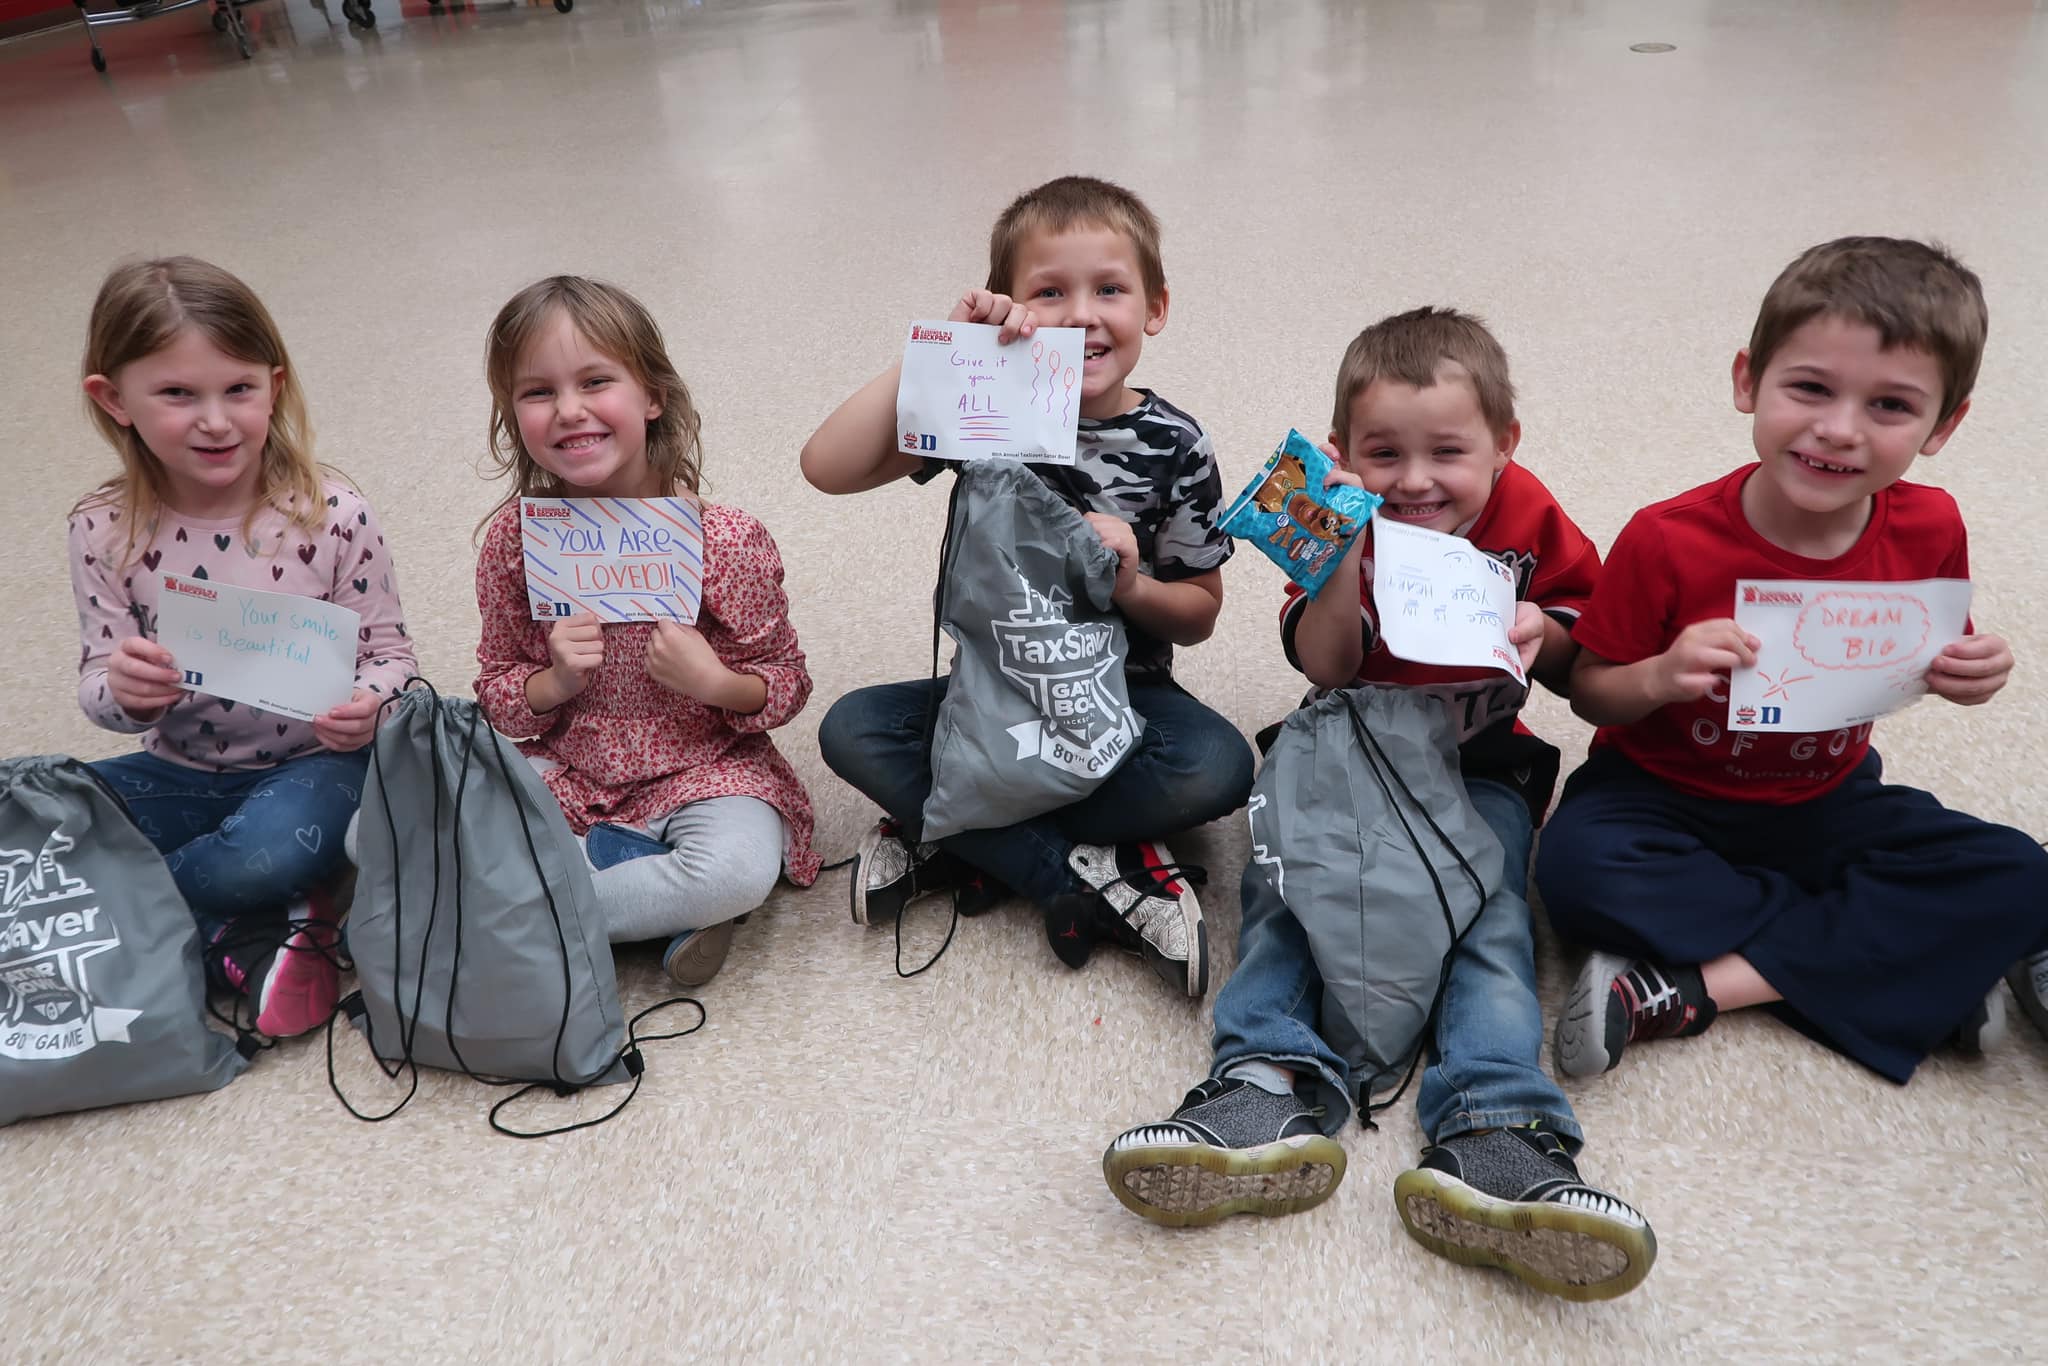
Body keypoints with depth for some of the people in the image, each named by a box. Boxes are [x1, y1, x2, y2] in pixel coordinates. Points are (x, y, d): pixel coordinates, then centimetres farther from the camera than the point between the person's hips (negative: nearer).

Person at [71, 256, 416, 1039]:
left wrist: (369, 703, -29)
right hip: (183, 772, 5)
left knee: (271, 850, -35)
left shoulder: (332, 516, -14)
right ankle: (245, 936, -11)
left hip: (312, 762, -4)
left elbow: (389, 650, -6)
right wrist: (122, 692, -24)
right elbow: (98, 686, 1)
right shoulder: (107, 532, -6)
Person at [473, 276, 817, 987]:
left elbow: (787, 683, -3)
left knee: (741, 868, -36)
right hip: (566, 774, 3)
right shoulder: (515, 537, -4)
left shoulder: (725, 540, -13)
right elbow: (497, 693, 6)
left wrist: (714, 682, -24)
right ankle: (667, 901, -14)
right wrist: (553, 683, -17)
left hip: (702, 770, -3)